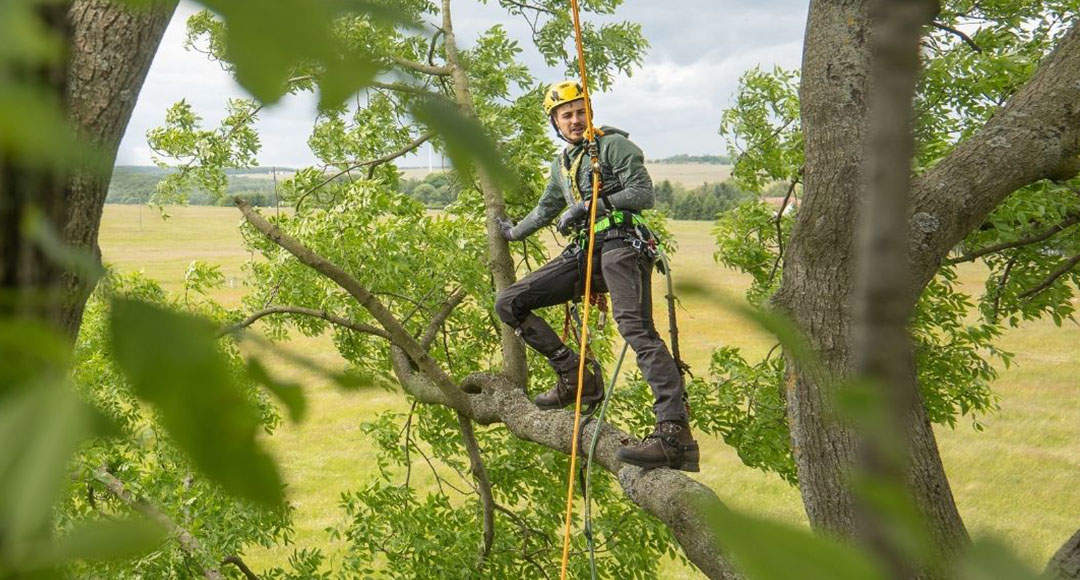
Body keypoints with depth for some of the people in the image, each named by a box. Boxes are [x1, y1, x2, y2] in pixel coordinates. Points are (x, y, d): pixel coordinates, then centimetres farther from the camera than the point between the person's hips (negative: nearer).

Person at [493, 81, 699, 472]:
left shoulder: (613, 144, 4)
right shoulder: (562, 165, 27)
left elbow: (644, 193, -8)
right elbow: (546, 208, 45)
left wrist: (589, 206, -11)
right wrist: (515, 232, 60)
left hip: (621, 244, -8)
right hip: (583, 253, 8)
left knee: (636, 329, -29)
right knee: (509, 303, 2)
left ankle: (676, 435, -40)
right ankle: (576, 378, 2)